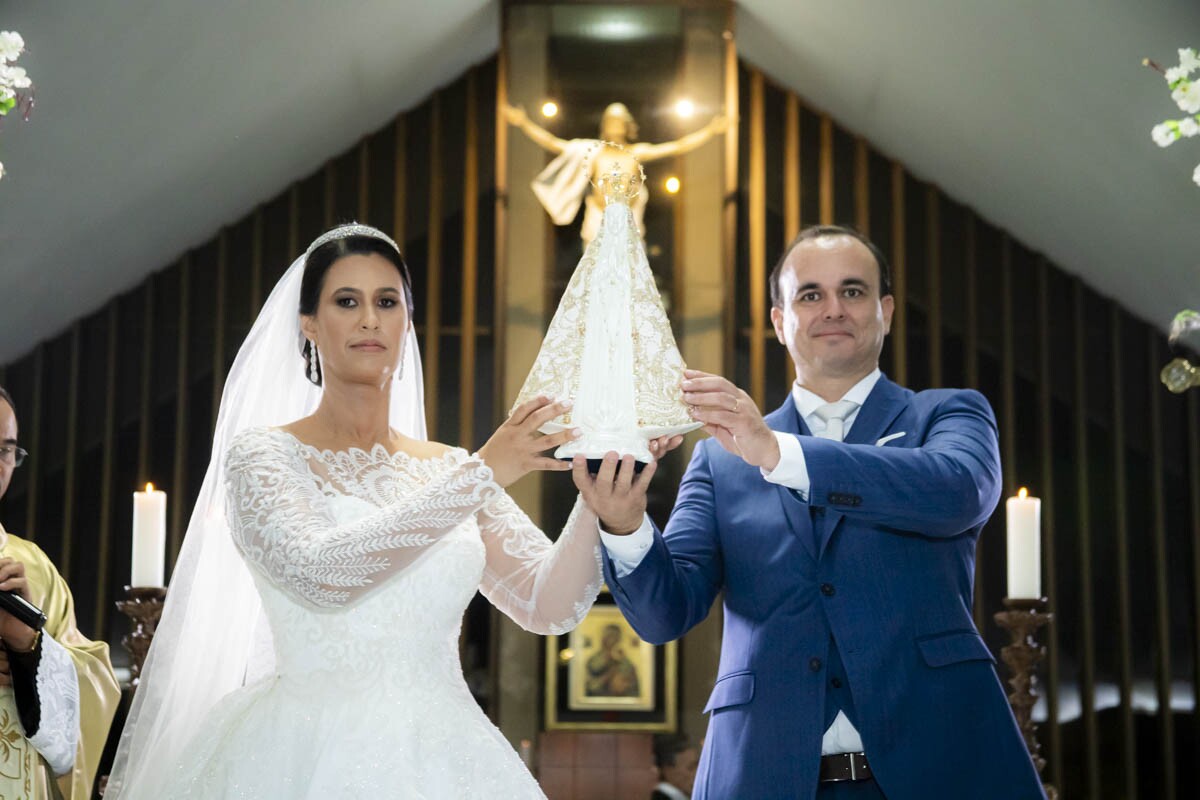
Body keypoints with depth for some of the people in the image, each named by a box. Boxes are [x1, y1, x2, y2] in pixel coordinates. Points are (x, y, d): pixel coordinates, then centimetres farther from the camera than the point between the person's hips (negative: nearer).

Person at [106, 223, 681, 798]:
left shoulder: (448, 468, 10)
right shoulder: (262, 454, -2)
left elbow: (548, 605, 0)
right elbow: (320, 571, -20)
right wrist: (482, 475, -21)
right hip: (314, 752, -3)